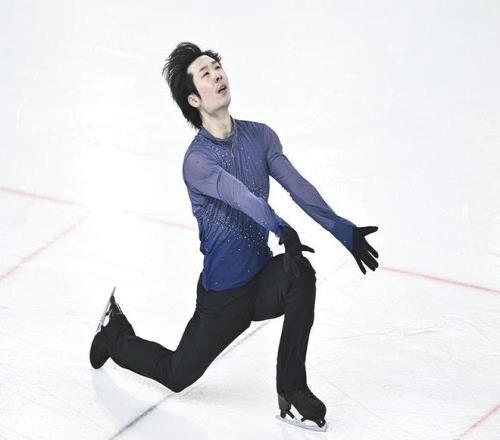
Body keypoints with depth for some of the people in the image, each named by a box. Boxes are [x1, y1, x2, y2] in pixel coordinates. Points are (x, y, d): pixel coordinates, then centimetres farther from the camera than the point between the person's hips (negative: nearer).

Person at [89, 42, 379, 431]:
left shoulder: (260, 136, -3)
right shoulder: (197, 160, -20)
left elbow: (298, 187, -9)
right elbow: (241, 196, -37)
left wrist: (344, 231, -20)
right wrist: (282, 230, -54)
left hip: (264, 277, 4)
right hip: (223, 293, -4)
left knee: (300, 273, -31)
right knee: (176, 376, 10)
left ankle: (292, 390, -19)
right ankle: (116, 335, 41)